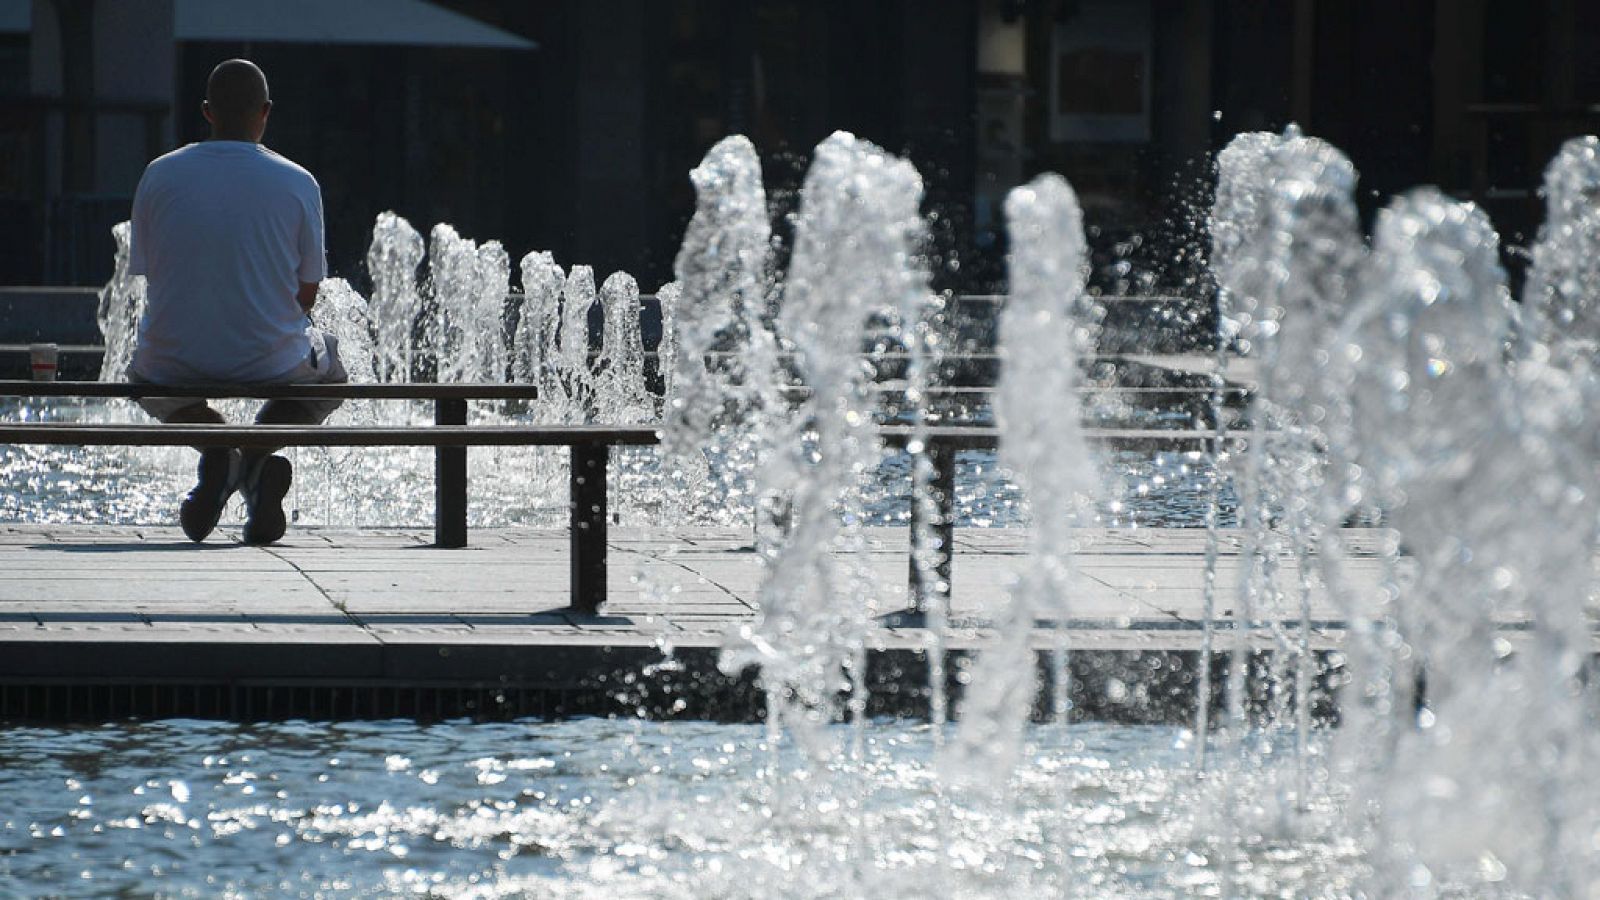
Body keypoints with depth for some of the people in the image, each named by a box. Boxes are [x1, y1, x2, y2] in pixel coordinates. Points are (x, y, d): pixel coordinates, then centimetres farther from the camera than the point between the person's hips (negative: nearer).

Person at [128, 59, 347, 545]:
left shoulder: (161, 175, -3)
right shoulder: (298, 184, -5)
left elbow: (147, 272, 5)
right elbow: (306, 294, 0)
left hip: (177, 359, 1)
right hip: (270, 360, -1)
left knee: (143, 372, 38)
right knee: (327, 371, 34)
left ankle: (213, 447, 4)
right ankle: (260, 452, 1)